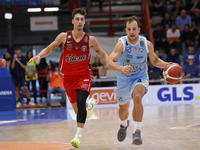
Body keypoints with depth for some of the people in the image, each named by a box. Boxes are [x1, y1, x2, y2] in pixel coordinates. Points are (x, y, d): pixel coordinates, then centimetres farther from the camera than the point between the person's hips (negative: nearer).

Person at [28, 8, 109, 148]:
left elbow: (103, 54, 6)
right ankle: (90, 104, 48)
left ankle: (79, 135, -23)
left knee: (80, 101, -26)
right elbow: (49, 48, 6)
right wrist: (39, 55, -12)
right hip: (69, 77, 2)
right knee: (77, 109, 11)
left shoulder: (90, 39, -5)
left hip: (84, 76, -2)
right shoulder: (64, 36, -5)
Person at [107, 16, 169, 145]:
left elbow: (155, 61, 5)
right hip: (124, 79, 1)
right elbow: (109, 63, -31)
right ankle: (124, 124, 53)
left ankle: (137, 131, -25)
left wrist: (168, 65, -13)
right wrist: (121, 68, -51)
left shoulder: (147, 44, -13)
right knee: (123, 107, 16)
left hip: (140, 77, -1)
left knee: (137, 97, -32)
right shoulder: (122, 43, -21)